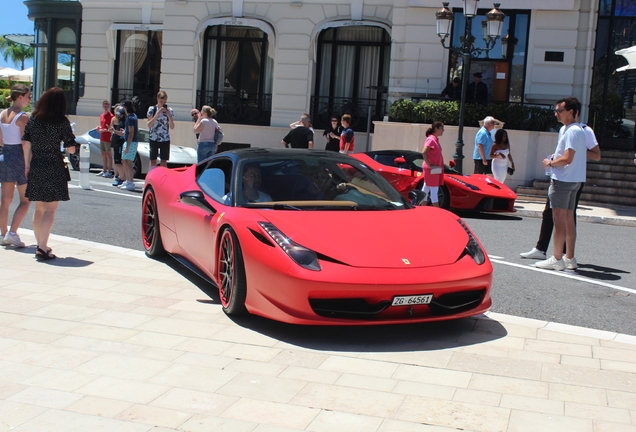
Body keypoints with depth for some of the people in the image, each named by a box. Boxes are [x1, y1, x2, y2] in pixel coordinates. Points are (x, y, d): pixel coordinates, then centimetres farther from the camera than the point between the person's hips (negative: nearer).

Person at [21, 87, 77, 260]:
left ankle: (40, 245, 27)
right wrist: (69, 136, 10)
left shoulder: (33, 119, 3)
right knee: (50, 209, -3)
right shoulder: (62, 122, -10)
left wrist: (27, 165, 15)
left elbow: (26, 144, 6)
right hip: (54, 168, -5)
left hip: (36, 167, 5)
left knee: (39, 208, 17)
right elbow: (71, 149, -9)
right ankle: (42, 248, -9)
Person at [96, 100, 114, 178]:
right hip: (102, 138, 8)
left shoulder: (111, 116, -9)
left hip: (108, 138, -8)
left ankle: (109, 171, -4)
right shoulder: (101, 116, 15)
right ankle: (104, 170, 18)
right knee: (103, 154, 11)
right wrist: (99, 128, 6)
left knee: (108, 154, -6)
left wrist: (106, 130, -22)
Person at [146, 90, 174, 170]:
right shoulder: (152, 109, -1)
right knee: (153, 161, -1)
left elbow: (172, 127, -1)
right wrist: (157, 114, -19)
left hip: (165, 139, 1)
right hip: (154, 139, -1)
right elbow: (149, 125, -9)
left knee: (164, 162, 2)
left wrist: (169, 115, -15)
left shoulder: (169, 110, 3)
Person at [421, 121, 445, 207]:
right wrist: (429, 165, -23)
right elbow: (424, 153, -24)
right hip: (431, 170, -9)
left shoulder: (436, 140, 14)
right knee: (434, 189, -7)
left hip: (435, 169, 9)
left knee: (426, 189, 11)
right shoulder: (431, 139, -14)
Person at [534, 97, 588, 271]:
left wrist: (550, 163, -8)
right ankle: (570, 258, 17)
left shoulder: (572, 131, -16)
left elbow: (568, 159, -23)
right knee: (568, 219, 12)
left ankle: (557, 259, -5)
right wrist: (555, 157, 10)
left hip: (563, 180, -10)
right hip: (573, 180, 10)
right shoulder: (565, 129, 15)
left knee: (559, 218, -7)